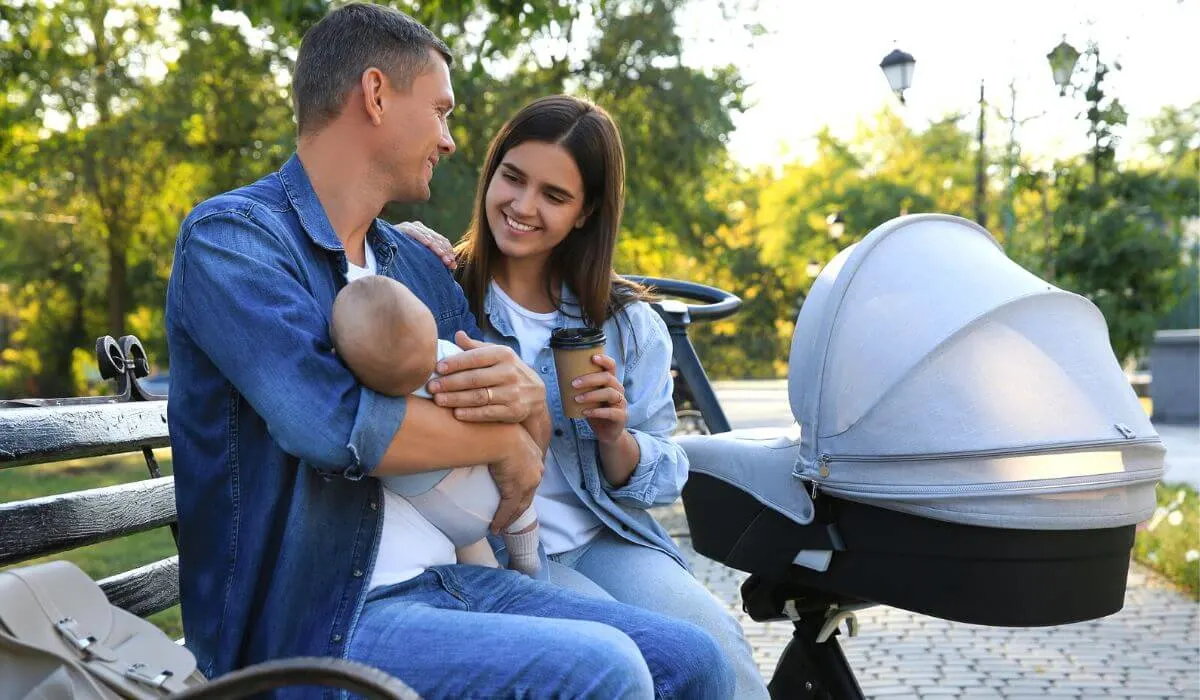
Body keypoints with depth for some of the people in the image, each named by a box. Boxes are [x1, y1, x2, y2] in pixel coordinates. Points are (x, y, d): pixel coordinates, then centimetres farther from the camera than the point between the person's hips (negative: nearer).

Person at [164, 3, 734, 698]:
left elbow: (532, 444, 12)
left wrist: (528, 398, -13)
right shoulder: (230, 235, -9)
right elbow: (333, 422, -25)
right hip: (315, 620, -7)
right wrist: (503, 437, -10)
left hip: (447, 580, 7)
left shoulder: (421, 266, 13)